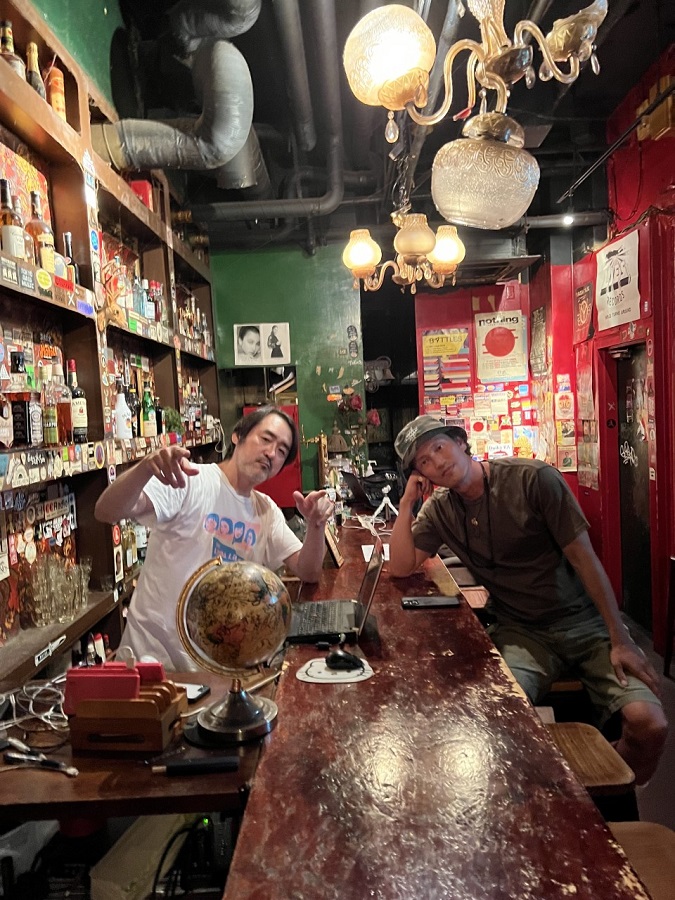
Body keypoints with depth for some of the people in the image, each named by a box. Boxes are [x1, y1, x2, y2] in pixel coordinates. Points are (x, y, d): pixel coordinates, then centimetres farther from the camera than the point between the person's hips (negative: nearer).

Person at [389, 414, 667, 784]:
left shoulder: (535, 479, -13)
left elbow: (583, 558, -10)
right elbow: (400, 567, -3)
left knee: (648, 722, -20)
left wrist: (620, 640, -10)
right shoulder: (439, 510, 0)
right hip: (521, 631, 2)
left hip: (586, 621, -1)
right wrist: (407, 501, -8)